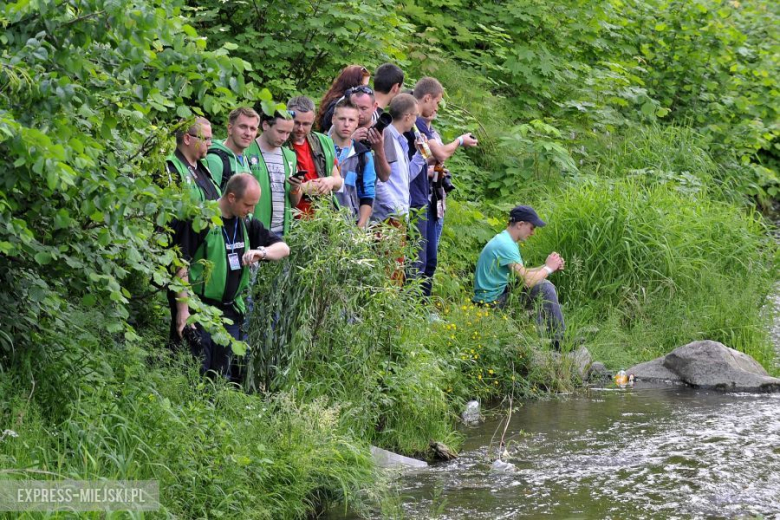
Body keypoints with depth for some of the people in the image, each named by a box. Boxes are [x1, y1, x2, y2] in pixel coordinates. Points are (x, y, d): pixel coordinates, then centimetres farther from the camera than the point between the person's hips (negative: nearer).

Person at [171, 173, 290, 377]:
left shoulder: (247, 224, 11)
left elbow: (283, 248, 12)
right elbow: (181, 266, -14)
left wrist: (262, 252, -13)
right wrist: (183, 309, -19)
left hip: (230, 312, 7)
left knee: (221, 375, 10)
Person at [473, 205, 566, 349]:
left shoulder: (506, 241, 13)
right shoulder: (505, 245, -20)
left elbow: (522, 273, 18)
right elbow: (527, 280, -25)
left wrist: (545, 267, 5)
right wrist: (548, 268, -8)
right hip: (493, 302, -11)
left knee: (545, 285, 17)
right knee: (544, 288, -16)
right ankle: (560, 340, -7)